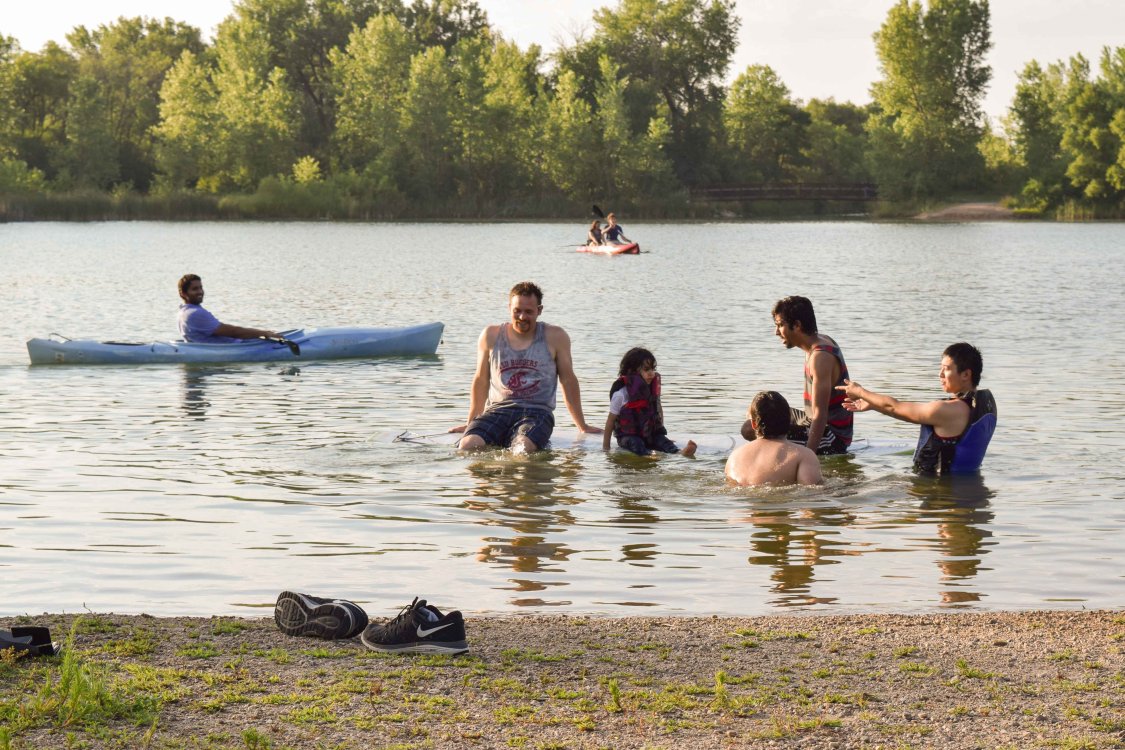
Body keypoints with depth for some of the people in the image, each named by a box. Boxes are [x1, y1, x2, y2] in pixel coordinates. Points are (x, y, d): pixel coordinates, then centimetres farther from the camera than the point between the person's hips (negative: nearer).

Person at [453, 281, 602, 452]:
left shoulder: (554, 337, 7)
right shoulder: (491, 336, 12)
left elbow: (568, 380, 14)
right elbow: (481, 380, 22)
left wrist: (582, 426, 17)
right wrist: (471, 423, 27)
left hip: (537, 412, -2)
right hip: (496, 410, 2)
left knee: (523, 449, -36)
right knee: (467, 446, -29)